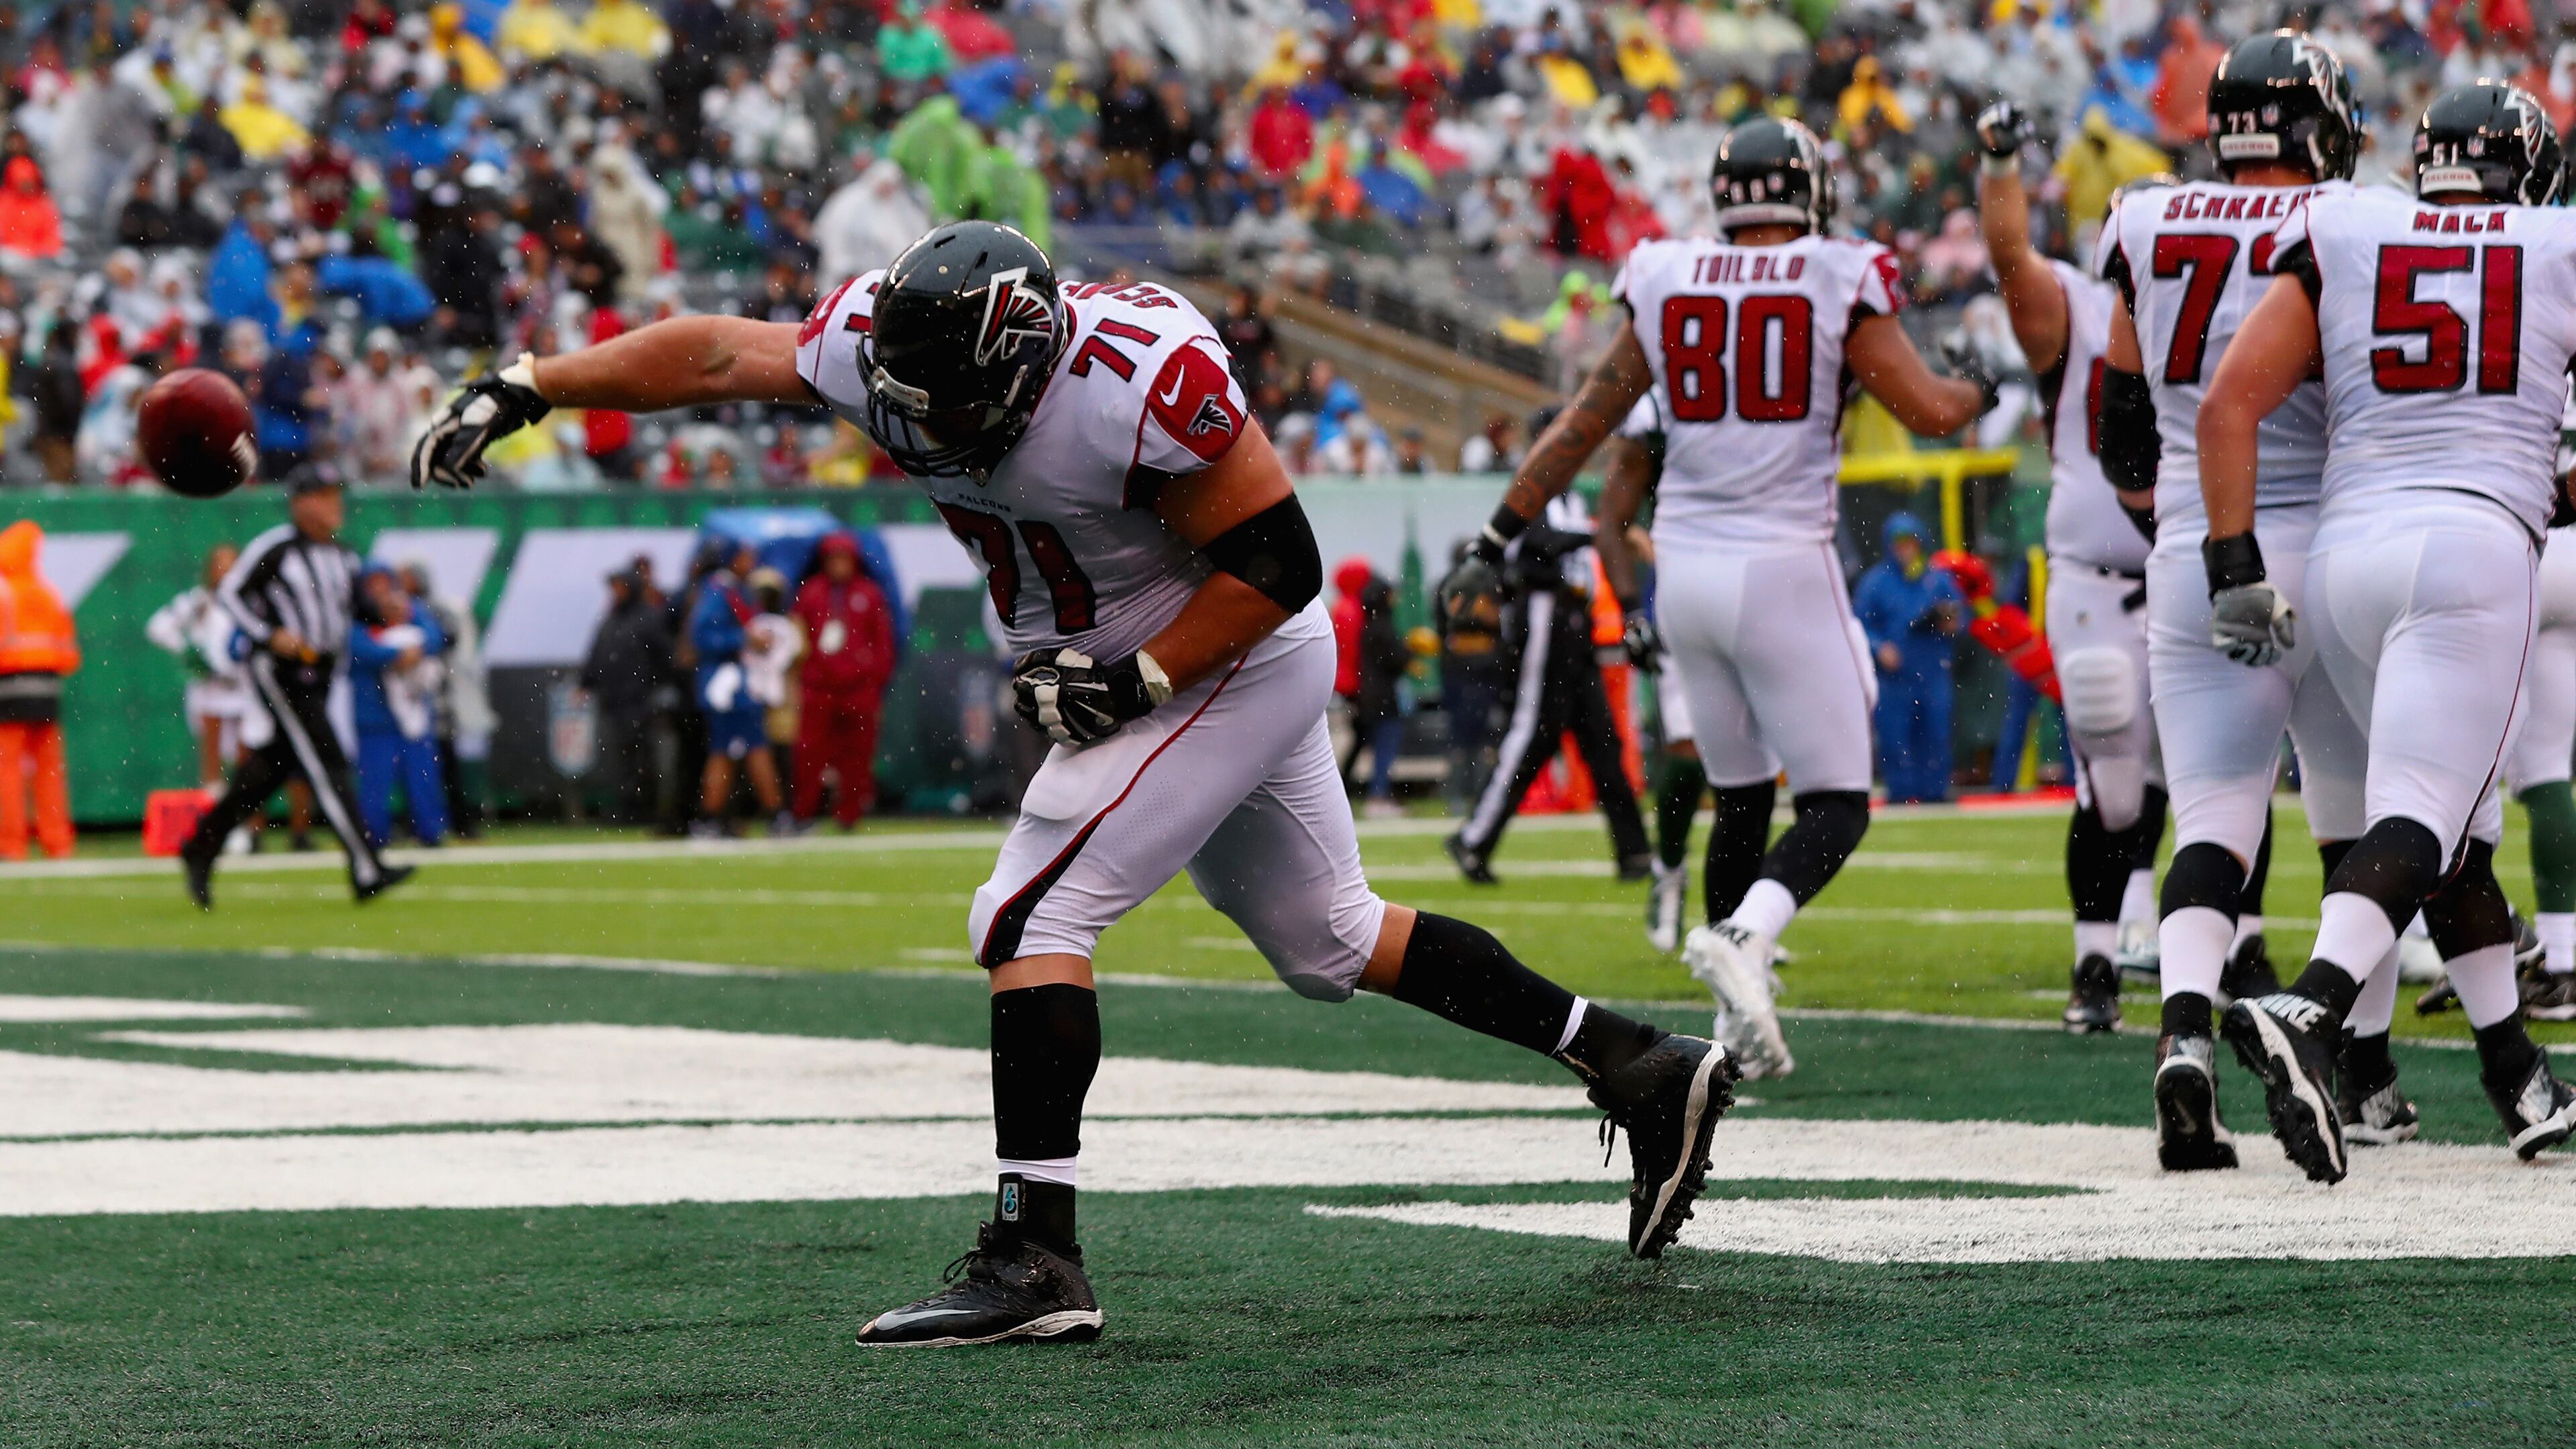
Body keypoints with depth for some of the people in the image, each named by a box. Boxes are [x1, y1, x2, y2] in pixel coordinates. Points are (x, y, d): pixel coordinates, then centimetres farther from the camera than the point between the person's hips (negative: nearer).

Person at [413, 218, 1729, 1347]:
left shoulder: (1135, 379, -31)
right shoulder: (895, 344, -12)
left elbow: (1278, 562, -24)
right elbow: (713, 356, -4)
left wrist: (1133, 679, -25)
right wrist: (521, 391, -7)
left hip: (1232, 669, -9)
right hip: (1140, 675, 9)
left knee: (1028, 919, -16)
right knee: (1328, 945, 18)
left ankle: (1033, 1258, -18)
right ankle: (1642, 1070, 25)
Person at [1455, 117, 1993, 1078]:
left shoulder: (1665, 286, 6)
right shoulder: (1840, 282, -5)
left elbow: (1584, 423, 10)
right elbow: (1930, 413, -2)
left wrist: (1501, 533, 18)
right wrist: (1977, 391, 21)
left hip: (1686, 565, 4)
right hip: (1784, 567, -4)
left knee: (1740, 798, 18)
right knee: (1835, 807, 0)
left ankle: (1740, 1018, 13)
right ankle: (1743, 937, -28)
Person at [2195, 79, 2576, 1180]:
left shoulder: (2339, 241, 13)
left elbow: (2229, 404, 3)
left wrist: (2234, 571, 3)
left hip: (2344, 551, 4)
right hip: (2477, 544, -4)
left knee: (2462, 831, 16)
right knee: (2415, 825, -14)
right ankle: (2310, 1014, -38)